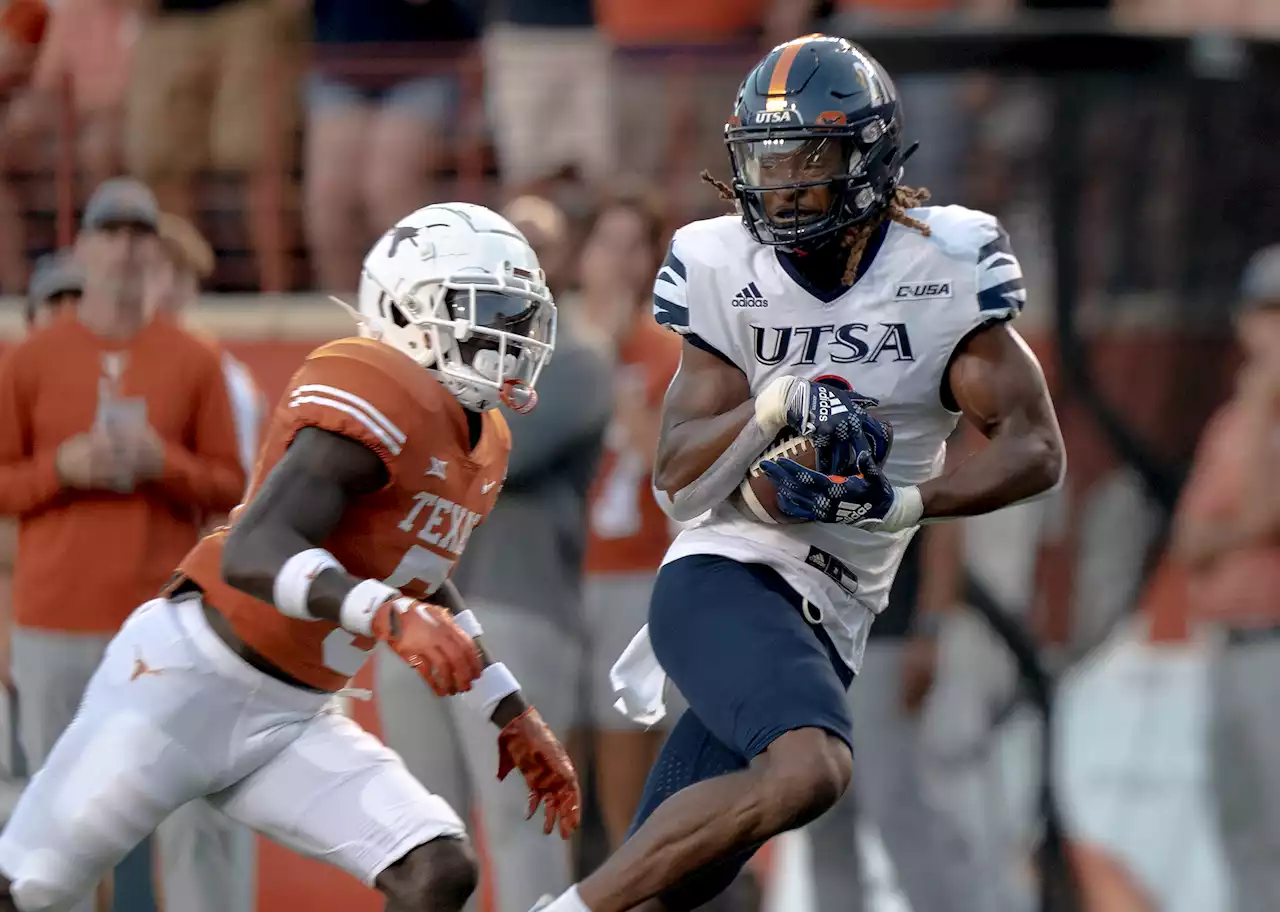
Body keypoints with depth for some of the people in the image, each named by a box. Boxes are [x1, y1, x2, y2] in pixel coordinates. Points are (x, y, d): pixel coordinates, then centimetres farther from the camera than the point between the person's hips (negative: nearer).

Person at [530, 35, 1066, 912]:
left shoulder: (945, 268, 0)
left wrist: (900, 502, -17)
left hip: (827, 625, 3)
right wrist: (780, 405, -20)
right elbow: (678, 476, -2)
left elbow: (1035, 450, -2)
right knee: (810, 768, -33)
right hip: (726, 576, -3)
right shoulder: (725, 272, 0)